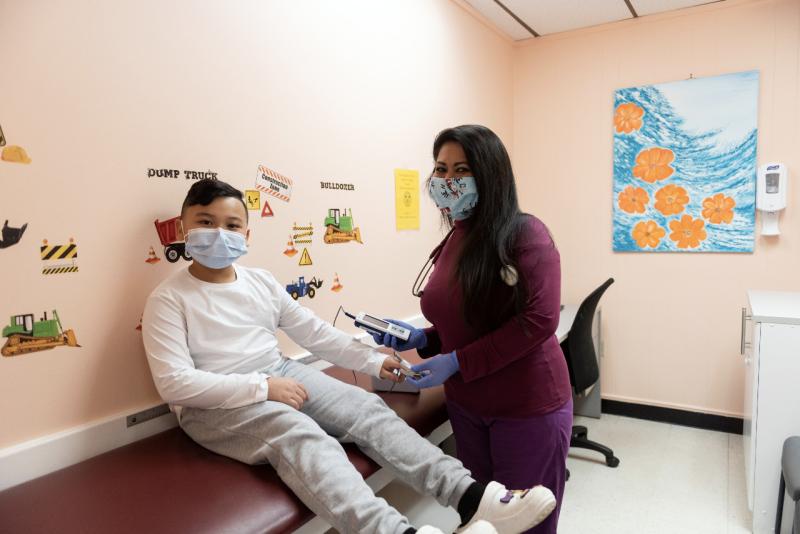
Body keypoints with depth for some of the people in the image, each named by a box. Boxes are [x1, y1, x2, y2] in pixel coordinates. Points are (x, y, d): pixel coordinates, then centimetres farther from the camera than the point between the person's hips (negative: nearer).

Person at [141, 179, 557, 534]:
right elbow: (174, 383, -16)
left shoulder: (261, 282, 9)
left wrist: (372, 361, 5)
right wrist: (262, 387, -22)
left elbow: (315, 333, 11)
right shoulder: (168, 299, -7)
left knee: (366, 407, -16)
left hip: (281, 375, 6)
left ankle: (470, 496, -25)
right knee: (301, 435, -34)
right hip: (214, 404, -5)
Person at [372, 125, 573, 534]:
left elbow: (539, 320, -23)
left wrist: (457, 363, -21)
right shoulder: (454, 240, 6)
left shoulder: (525, 233, -15)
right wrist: (422, 339, -1)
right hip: (466, 405, 7)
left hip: (527, 407, -6)